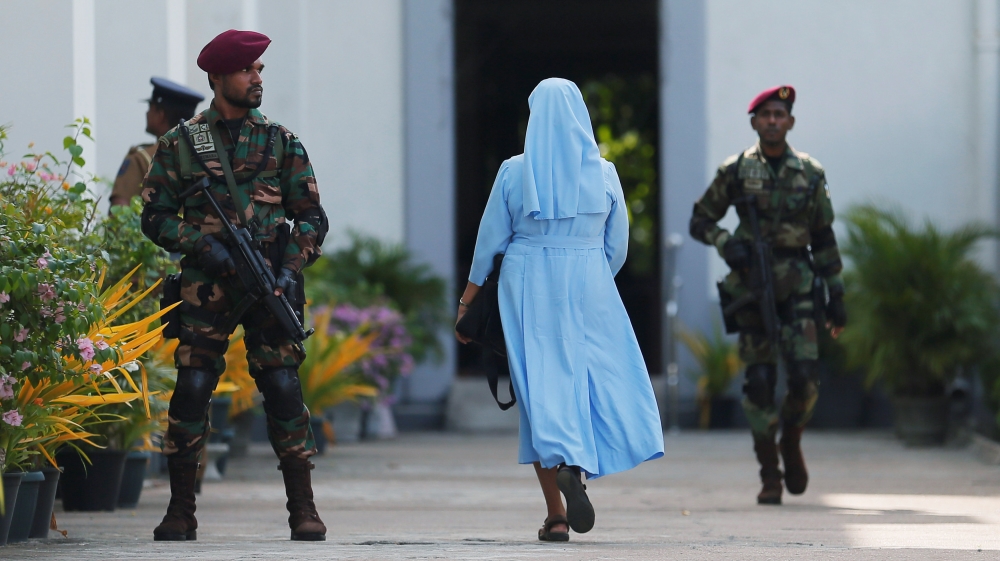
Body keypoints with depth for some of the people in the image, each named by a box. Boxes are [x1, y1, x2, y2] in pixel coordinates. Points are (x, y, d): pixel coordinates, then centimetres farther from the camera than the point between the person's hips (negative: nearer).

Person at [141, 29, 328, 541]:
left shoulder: (281, 143, 9)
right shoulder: (181, 144, 7)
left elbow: (312, 217, 10)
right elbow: (155, 215, 6)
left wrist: (291, 268, -5)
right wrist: (202, 244, -10)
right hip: (208, 283, 0)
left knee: (283, 387, -7)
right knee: (192, 388, -6)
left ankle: (303, 509, -1)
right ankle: (180, 511, 3)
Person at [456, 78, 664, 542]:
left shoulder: (515, 172, -3)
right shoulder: (602, 173, -1)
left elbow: (489, 242, 0)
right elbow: (617, 246, 4)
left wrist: (467, 302, 10)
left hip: (528, 292, 0)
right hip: (588, 292, 0)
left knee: (540, 391, 2)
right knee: (601, 381, 12)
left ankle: (556, 515, -6)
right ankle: (574, 466, -12)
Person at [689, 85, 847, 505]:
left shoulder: (810, 173, 7)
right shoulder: (735, 171, 3)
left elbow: (824, 238, 11)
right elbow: (700, 221, 10)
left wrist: (836, 296, 9)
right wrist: (726, 244, -11)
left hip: (797, 284, 0)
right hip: (751, 282, 0)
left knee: (805, 375, -12)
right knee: (760, 380, -3)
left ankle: (791, 443, 18)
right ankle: (769, 476, 5)